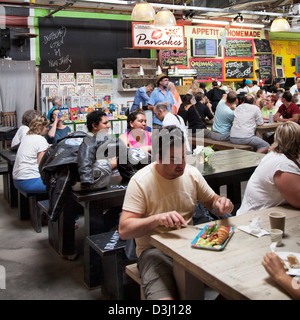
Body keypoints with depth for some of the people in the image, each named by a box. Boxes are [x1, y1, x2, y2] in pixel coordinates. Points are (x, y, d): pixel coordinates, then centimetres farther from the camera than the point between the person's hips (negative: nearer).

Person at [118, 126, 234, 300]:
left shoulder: (192, 173, 3)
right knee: (164, 296, -31)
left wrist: (221, 203, -8)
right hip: (154, 249, -4)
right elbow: (124, 230, -18)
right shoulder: (141, 181, -12)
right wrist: (157, 219, -35)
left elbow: (212, 201, 17)